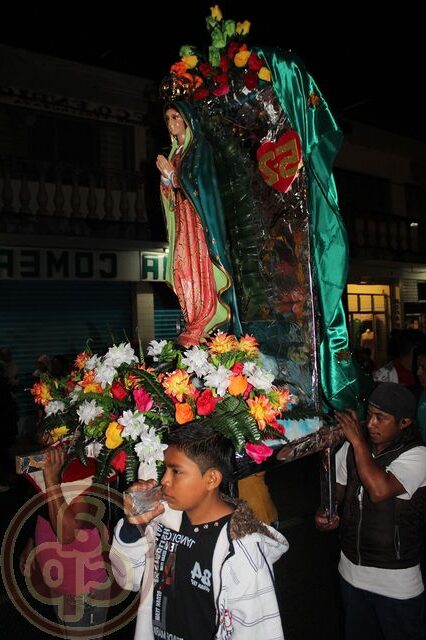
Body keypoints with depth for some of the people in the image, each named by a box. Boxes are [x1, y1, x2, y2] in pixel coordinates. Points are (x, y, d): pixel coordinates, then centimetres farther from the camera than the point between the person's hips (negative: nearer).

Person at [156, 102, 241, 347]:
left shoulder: (199, 146, 1)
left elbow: (197, 183, -11)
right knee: (183, 269, -1)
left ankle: (201, 328, -13)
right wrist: (166, 177, 0)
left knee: (200, 269, -12)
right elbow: (171, 192, 18)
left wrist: (172, 174, -5)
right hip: (181, 220, 7)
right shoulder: (175, 152, 22)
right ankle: (193, 325, 0)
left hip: (199, 218, -7)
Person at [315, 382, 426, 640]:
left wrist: (358, 441, -31)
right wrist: (325, 513, -11)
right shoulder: (352, 448, -3)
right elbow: (336, 489, 9)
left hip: (396, 582, -5)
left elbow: (380, 491, -36)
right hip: (352, 571, 5)